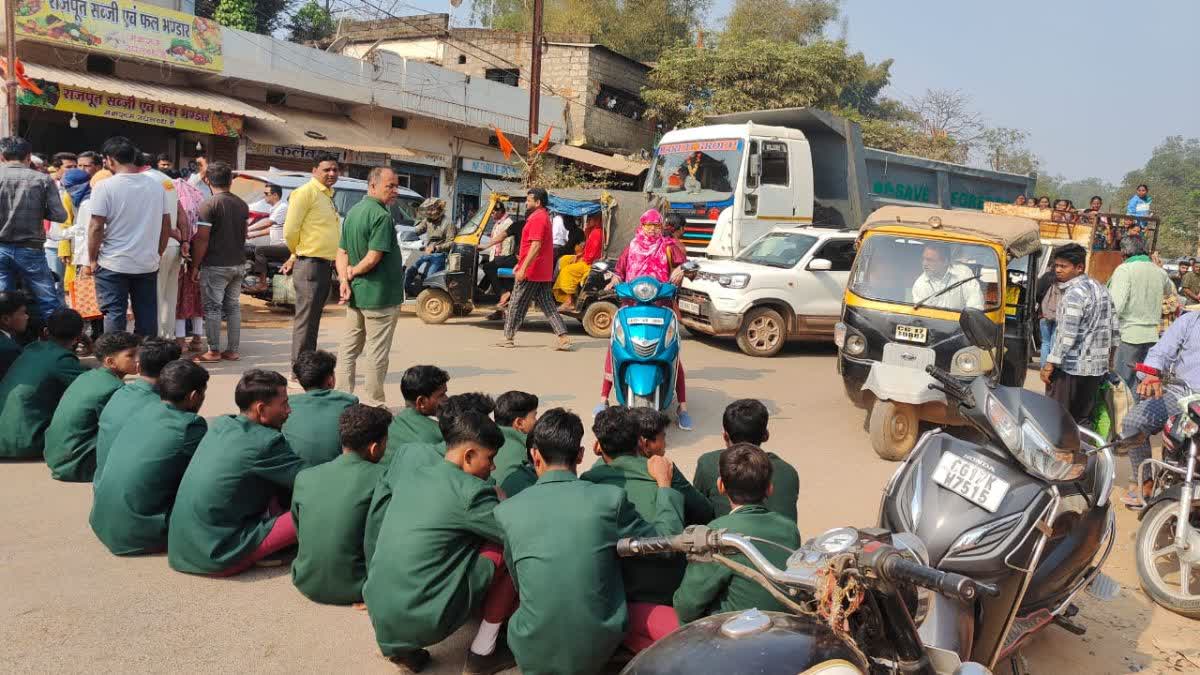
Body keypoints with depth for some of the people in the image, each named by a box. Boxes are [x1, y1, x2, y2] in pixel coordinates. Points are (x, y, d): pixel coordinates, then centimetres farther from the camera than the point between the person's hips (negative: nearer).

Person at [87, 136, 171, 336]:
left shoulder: (104, 187, -9)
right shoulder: (157, 186, 4)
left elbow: (96, 227, -10)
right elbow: (166, 225, 8)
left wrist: (92, 260, 1)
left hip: (113, 265, -4)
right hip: (148, 264, 4)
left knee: (114, 314, 3)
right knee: (147, 316, 8)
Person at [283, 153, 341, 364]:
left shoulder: (328, 195, 18)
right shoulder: (305, 192, -10)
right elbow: (290, 231, -14)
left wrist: (295, 257, 17)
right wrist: (297, 254, 2)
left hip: (326, 265, 9)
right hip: (310, 264, -9)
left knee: (314, 318, 14)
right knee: (305, 318, -6)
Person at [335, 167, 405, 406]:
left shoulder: (353, 212, 11)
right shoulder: (382, 216, -17)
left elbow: (342, 252, 8)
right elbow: (374, 257, -23)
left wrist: (344, 280, -4)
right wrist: (353, 271, -7)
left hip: (354, 294, 8)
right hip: (379, 295, -8)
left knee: (349, 348, 15)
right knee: (377, 353, 1)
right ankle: (376, 404, 8)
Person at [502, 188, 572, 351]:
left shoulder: (537, 219, -15)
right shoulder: (542, 217, 19)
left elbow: (536, 246, -24)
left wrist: (523, 268, -26)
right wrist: (520, 263, 28)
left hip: (531, 272, -10)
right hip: (544, 273, 10)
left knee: (516, 305, 3)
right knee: (547, 305, 7)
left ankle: (508, 338, 12)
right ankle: (564, 339, 0)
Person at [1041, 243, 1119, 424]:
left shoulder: (1074, 293, -16)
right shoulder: (1100, 288, 12)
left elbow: (1067, 336, -21)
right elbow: (1114, 328, 16)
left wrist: (1050, 364, -17)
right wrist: (1106, 351, 24)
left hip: (1071, 368, -9)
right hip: (1098, 367, 9)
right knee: (1082, 419, 13)